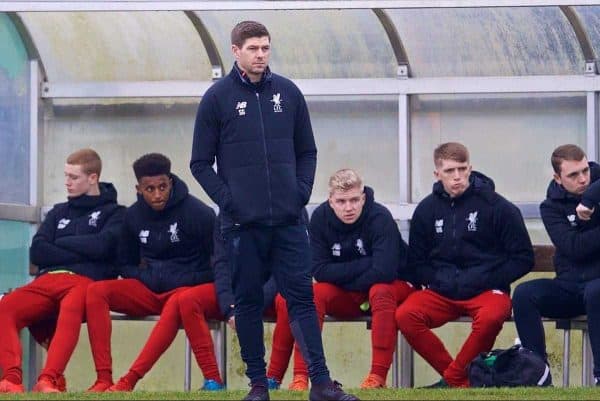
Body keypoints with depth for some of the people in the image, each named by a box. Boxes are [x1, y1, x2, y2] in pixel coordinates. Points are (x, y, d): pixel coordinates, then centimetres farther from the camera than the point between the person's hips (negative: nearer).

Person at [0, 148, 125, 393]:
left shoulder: (114, 213, 14)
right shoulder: (59, 212, 27)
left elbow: (101, 246, -6)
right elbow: (37, 252, 12)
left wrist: (61, 243, 8)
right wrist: (79, 252, 1)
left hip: (87, 281, -4)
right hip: (47, 280, 5)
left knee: (70, 308, -42)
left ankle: (48, 380, -54)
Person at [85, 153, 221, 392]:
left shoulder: (198, 213, -10)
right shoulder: (134, 215, 5)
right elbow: (125, 264, 16)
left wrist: (185, 280, -17)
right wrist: (146, 279, -3)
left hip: (192, 287, -5)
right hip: (151, 291, 5)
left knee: (182, 302, -40)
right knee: (96, 292, -17)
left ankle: (130, 380, -43)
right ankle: (104, 379, -27)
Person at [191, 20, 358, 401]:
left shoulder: (288, 92, 8)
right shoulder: (218, 98, 0)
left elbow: (307, 151, 15)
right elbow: (201, 162, 3)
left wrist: (303, 190, 0)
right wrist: (226, 199, -8)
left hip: (288, 219, 2)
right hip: (243, 222, -2)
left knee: (302, 295, -2)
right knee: (249, 301, 4)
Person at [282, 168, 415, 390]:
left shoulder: (380, 217, -24)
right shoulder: (320, 217, -12)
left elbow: (383, 272, -32)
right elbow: (320, 271, -16)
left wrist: (342, 278, -19)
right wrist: (364, 264, -23)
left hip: (394, 287, -4)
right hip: (346, 297, 4)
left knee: (380, 291, -36)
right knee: (315, 293, -24)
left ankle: (378, 376, -35)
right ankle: (300, 376, -27)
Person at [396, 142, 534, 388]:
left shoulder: (499, 208, -2)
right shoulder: (426, 210, 7)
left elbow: (523, 258, 0)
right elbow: (416, 261, 15)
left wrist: (486, 281, -10)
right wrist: (437, 281, -4)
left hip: (487, 291, -3)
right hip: (441, 292, 3)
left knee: (490, 317, -38)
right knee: (405, 315, -27)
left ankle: (453, 376, -14)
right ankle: (458, 383, -15)